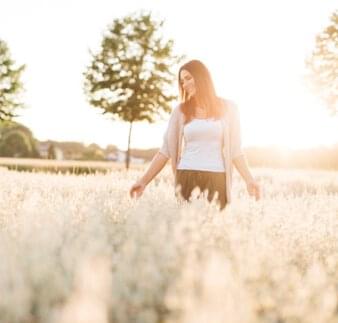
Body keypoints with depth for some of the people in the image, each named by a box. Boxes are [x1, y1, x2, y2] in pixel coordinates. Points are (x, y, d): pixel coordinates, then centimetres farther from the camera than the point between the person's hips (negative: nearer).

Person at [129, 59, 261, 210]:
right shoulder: (180, 110, 8)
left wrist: (249, 179, -5)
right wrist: (144, 181, 1)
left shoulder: (228, 108, 6)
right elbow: (166, 150, 7)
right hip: (186, 177, 1)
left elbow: (235, 150, 7)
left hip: (216, 178, -1)